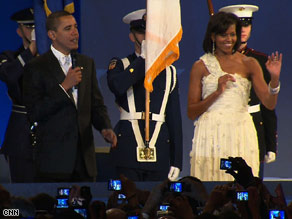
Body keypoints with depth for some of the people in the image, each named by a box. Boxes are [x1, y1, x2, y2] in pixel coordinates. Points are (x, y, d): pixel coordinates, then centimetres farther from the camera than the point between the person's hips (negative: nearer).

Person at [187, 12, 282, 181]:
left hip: (240, 134, 0)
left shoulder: (248, 64, 8)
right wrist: (217, 92, -9)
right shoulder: (201, 66, 6)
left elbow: (269, 103, 1)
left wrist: (275, 78, -16)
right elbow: (191, 113, 3)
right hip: (211, 135, 0)